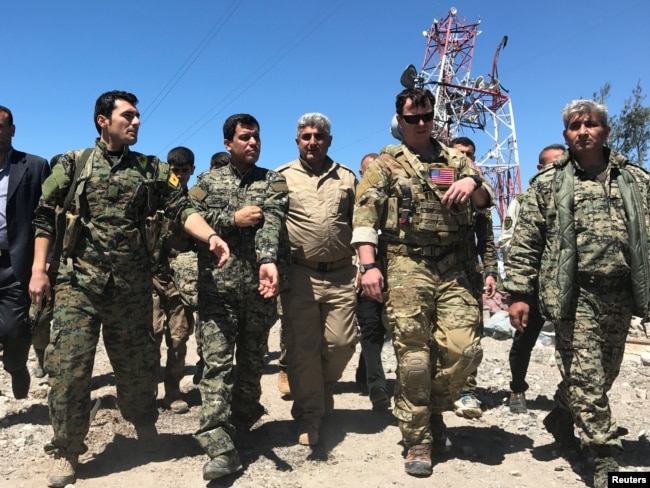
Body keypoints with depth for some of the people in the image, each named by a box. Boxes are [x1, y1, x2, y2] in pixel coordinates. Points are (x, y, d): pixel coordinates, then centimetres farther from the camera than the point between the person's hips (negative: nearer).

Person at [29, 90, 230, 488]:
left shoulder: (153, 169, 6)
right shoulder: (73, 163, 4)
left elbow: (182, 209, -5)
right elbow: (44, 216, 5)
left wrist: (211, 236, -23)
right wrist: (39, 269, -3)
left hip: (133, 282, 1)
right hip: (79, 279, -1)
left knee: (136, 361, 12)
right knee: (68, 364, 0)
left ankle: (144, 422, 38)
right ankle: (66, 451, 18)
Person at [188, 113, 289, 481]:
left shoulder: (273, 181, 8)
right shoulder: (208, 181, 11)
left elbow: (272, 221, -12)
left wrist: (269, 260, -29)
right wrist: (232, 219, -11)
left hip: (258, 286, 1)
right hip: (218, 285, -1)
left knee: (253, 360, 13)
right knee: (217, 361, -7)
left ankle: (243, 424, 34)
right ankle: (221, 447, -5)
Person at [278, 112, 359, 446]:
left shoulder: (346, 177, 13)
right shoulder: (282, 177, 6)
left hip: (341, 274, 2)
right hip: (300, 275, -2)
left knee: (341, 342, 2)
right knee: (302, 347, 3)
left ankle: (323, 388, 33)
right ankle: (308, 415, 18)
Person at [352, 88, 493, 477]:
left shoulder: (455, 159, 17)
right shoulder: (386, 163, 7)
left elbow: (486, 200, 11)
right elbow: (365, 216, -2)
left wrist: (473, 183, -12)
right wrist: (369, 265, -14)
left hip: (453, 269, 3)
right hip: (407, 267, -2)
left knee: (464, 348, -6)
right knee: (413, 356, -1)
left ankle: (435, 411, 23)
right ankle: (418, 440, 15)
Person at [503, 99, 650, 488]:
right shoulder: (548, 183, 4)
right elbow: (525, 243, 0)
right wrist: (519, 292, -7)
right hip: (575, 294, -3)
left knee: (605, 373, 14)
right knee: (585, 376, -4)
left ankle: (561, 417, 38)